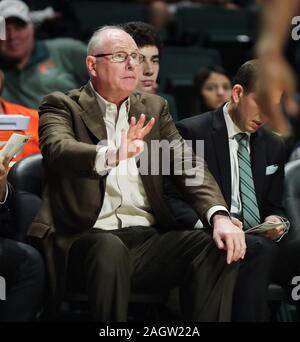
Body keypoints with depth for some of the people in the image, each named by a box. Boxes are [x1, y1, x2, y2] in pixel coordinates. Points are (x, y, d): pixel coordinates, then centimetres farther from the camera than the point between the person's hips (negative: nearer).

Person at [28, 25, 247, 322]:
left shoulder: (153, 109, 18)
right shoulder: (62, 106, 5)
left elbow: (188, 164, 6)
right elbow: (58, 149, -17)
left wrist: (219, 216, -14)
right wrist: (111, 154, -39)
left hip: (147, 239, 4)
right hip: (86, 238, -4)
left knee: (220, 248, -19)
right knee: (111, 248, -37)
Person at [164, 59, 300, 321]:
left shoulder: (274, 146, 21)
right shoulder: (191, 132, 1)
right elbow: (171, 198, -3)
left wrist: (276, 221, 1)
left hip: (261, 243, 5)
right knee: (258, 249, -38)